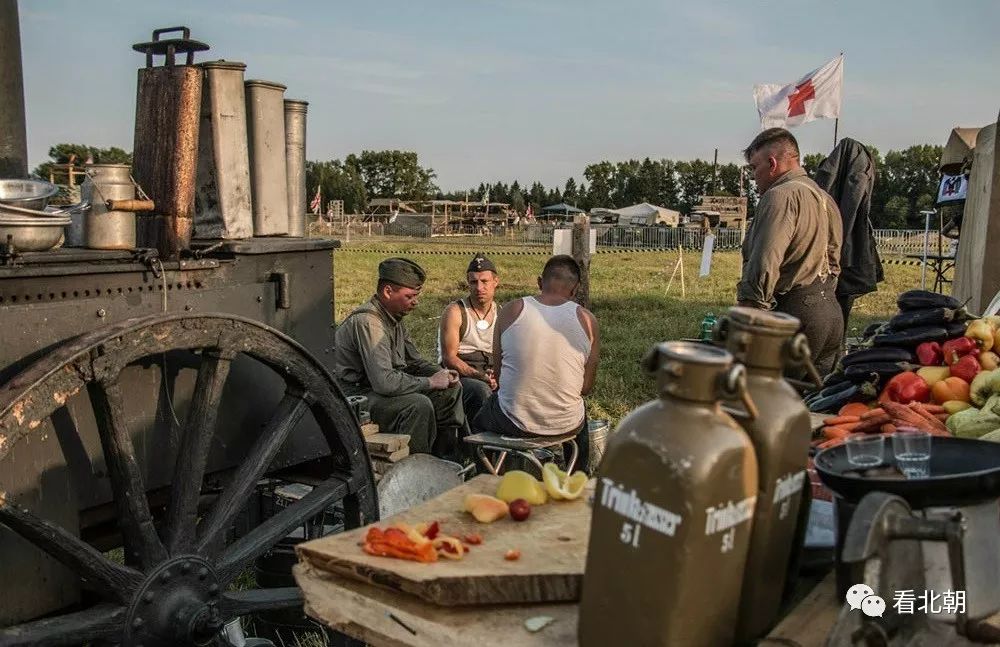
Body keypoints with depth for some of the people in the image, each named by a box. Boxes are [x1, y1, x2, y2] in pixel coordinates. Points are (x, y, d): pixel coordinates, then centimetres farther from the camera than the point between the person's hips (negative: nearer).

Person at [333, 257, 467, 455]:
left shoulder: (394, 317, 8)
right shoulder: (368, 322, -25)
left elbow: (413, 361, 17)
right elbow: (384, 382, -33)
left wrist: (441, 373, -3)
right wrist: (430, 382, -21)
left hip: (379, 387, 10)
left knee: (451, 388, 8)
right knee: (419, 405, -32)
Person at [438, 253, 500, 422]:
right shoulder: (455, 312, -2)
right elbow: (449, 358, -9)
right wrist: (478, 375, -22)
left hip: (491, 378, 4)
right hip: (458, 376, -4)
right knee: (481, 390, -36)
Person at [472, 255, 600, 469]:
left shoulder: (511, 310, -5)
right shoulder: (587, 319, -4)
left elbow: (497, 373, 2)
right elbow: (586, 387, 0)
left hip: (513, 422, -1)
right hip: (565, 425, 1)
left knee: (479, 422, 33)